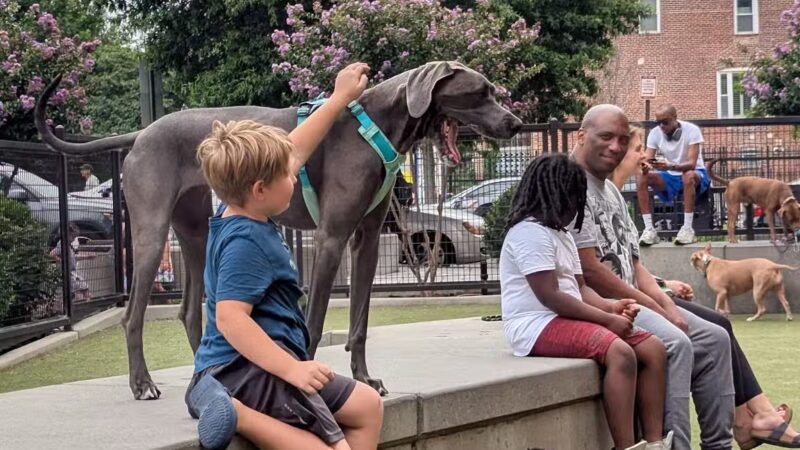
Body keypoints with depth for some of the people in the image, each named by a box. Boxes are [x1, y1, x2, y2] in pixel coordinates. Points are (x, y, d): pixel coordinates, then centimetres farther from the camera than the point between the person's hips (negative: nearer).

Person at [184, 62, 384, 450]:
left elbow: (294, 150, 22)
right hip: (248, 368, -11)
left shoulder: (242, 209, 10)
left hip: (256, 364, 11)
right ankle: (240, 415, -25)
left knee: (368, 406, 14)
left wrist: (341, 97, 28)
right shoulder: (245, 242, -19)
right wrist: (292, 368, -30)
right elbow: (230, 318, -27)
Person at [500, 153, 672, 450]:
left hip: (567, 320, 10)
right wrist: (606, 319, -16)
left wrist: (611, 307, -2)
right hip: (538, 326, -10)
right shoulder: (530, 232, -13)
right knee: (620, 353, -32)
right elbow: (550, 297, -19)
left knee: (654, 349, -3)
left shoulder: (561, 235, 21)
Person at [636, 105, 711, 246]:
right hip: (670, 177, 4)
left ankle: (687, 229, -34)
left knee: (688, 176, -39)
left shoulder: (691, 130, -19)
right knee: (641, 178, -21)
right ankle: (649, 229, -23)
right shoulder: (655, 133, -6)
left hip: (695, 174, -4)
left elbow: (692, 163, -28)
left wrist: (669, 167, -46)